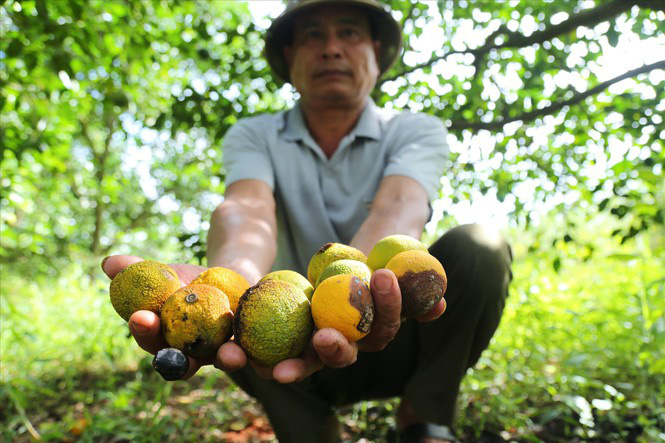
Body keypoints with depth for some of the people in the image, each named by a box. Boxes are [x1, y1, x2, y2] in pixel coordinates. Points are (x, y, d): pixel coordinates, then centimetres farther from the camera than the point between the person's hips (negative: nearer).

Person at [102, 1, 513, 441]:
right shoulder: (253, 136, -3)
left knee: (478, 247, -25)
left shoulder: (418, 131, -5)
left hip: (397, 344, 0)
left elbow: (399, 208, -28)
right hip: (296, 350, 1)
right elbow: (248, 209, -26)